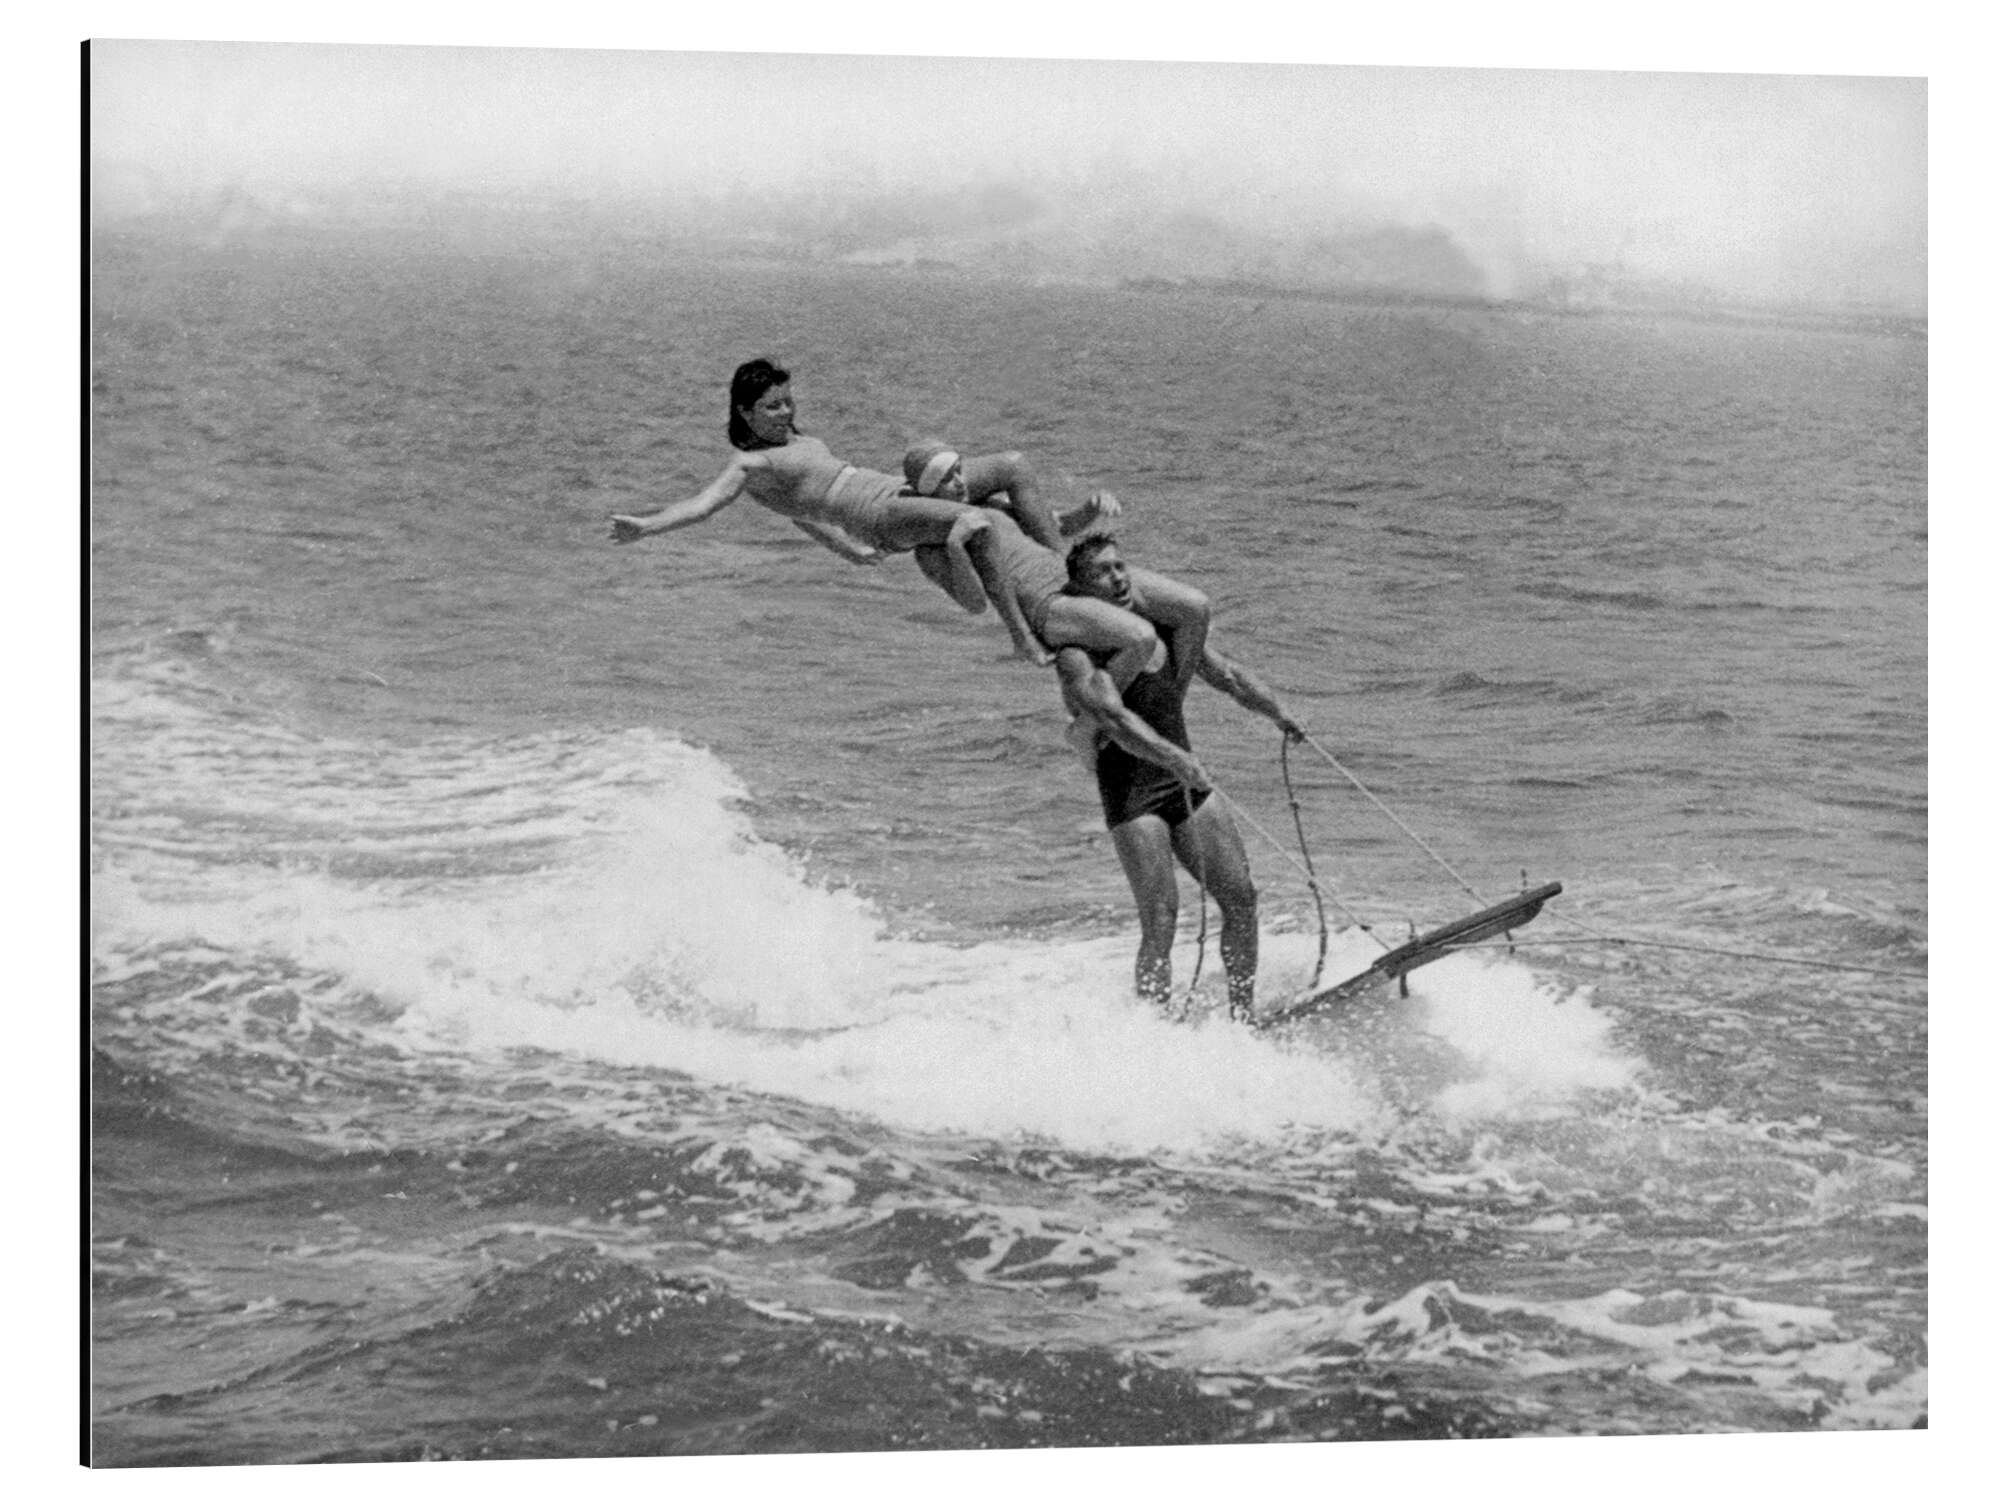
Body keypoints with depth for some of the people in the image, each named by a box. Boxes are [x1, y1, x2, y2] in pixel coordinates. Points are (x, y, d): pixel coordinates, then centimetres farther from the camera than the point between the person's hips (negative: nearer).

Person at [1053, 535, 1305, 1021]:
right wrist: (1177, 759, -42)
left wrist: (1278, 713, 17)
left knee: (1241, 896, 4)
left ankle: (1243, 1017, 16)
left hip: (1185, 781, 7)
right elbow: (1114, 717, -30)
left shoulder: (1168, 629, 8)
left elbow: (1226, 674, 22)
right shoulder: (1077, 656, -14)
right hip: (1131, 790, -7)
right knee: (1160, 921, -13)